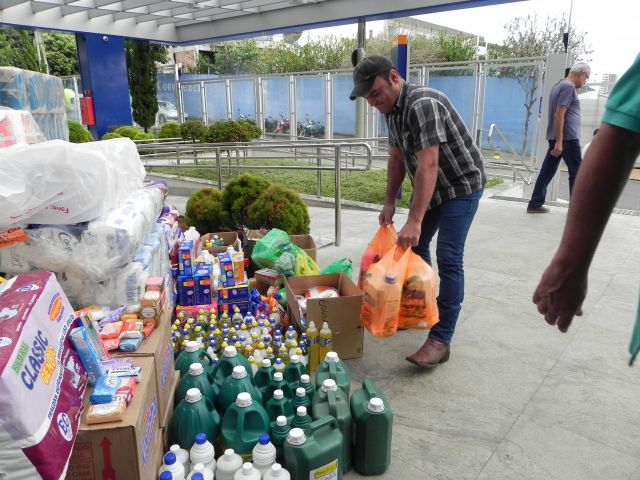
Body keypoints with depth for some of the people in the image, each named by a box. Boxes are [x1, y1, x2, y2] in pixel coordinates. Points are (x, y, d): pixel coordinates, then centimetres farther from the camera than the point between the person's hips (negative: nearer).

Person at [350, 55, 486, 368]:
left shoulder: (423, 104, -28)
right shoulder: (391, 110, 1)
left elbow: (428, 165, -35)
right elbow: (397, 158, 8)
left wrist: (414, 221, -39)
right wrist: (389, 202, 3)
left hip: (461, 184, -9)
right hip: (432, 186, 9)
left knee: (448, 258, -14)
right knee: (414, 247, 13)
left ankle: (440, 340, -9)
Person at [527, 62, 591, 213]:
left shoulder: (559, 85, 18)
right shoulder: (569, 87, -12)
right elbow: (559, 115, -20)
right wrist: (559, 142, -23)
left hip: (555, 137, 9)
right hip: (568, 138, -9)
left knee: (547, 172, 7)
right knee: (576, 173, 0)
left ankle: (535, 204, 8)